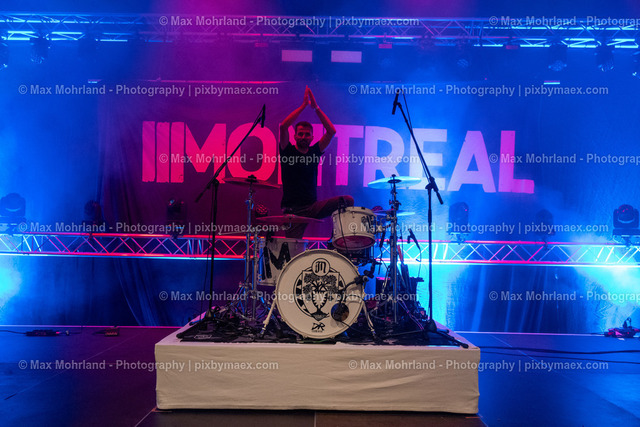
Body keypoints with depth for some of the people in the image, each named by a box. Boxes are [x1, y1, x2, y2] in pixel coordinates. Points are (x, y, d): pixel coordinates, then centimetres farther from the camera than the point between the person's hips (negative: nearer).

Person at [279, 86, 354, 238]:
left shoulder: (314, 152, 9)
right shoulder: (288, 151, 1)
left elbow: (331, 131, -1)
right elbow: (283, 126, -15)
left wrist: (316, 108, -7)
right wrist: (304, 105, -13)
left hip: (313, 207, 3)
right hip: (292, 210, -3)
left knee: (348, 201, -17)